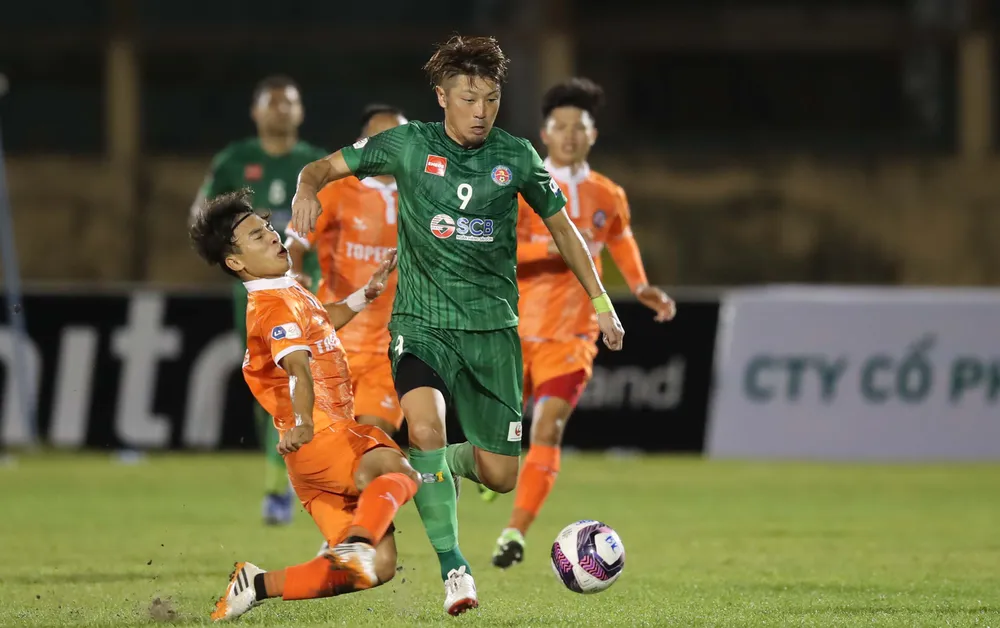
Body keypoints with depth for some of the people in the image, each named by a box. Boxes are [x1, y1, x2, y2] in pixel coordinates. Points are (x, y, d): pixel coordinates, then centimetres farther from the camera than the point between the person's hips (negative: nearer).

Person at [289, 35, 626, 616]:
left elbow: (561, 225, 16)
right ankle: (453, 566, -20)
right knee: (426, 428, -30)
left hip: (493, 327, 2)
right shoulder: (409, 145, -2)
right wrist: (308, 190, -20)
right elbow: (327, 167, 4)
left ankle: (446, 462, 36)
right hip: (423, 322, -2)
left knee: (500, 476, -1)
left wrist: (601, 302, 13)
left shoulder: (515, 155, 3)